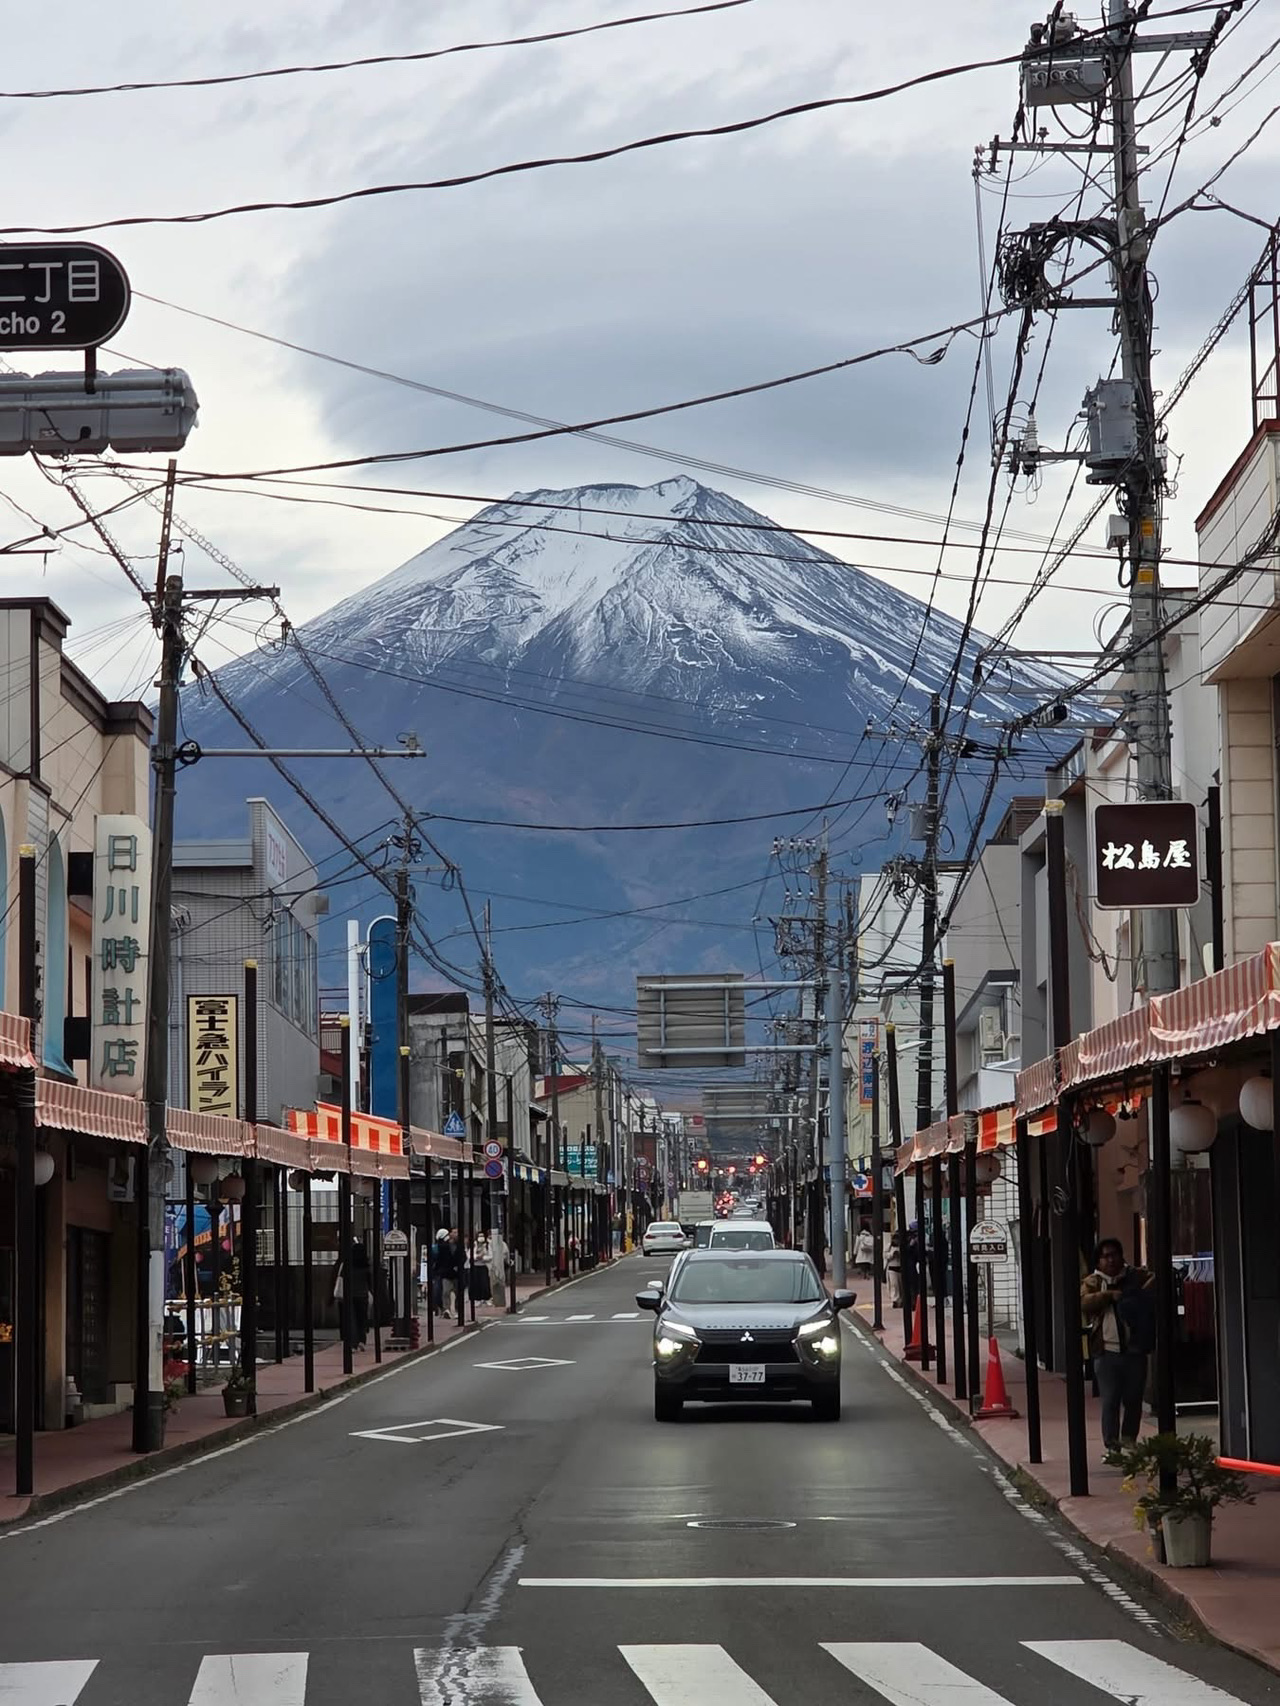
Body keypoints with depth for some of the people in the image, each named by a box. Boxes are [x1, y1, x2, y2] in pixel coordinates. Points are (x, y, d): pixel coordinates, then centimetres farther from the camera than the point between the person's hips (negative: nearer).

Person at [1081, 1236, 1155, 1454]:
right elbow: (1083, 1303, -10)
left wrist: (1146, 1288, -11)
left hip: (1135, 1350, 2)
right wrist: (1109, 1295, -19)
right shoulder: (1092, 1282, 6)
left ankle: (1129, 1440, 24)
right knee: (1110, 1401, -4)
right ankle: (1111, 1444, -3)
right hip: (1107, 1352, -2)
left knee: (1133, 1399, 9)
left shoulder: (1136, 1277, 11)